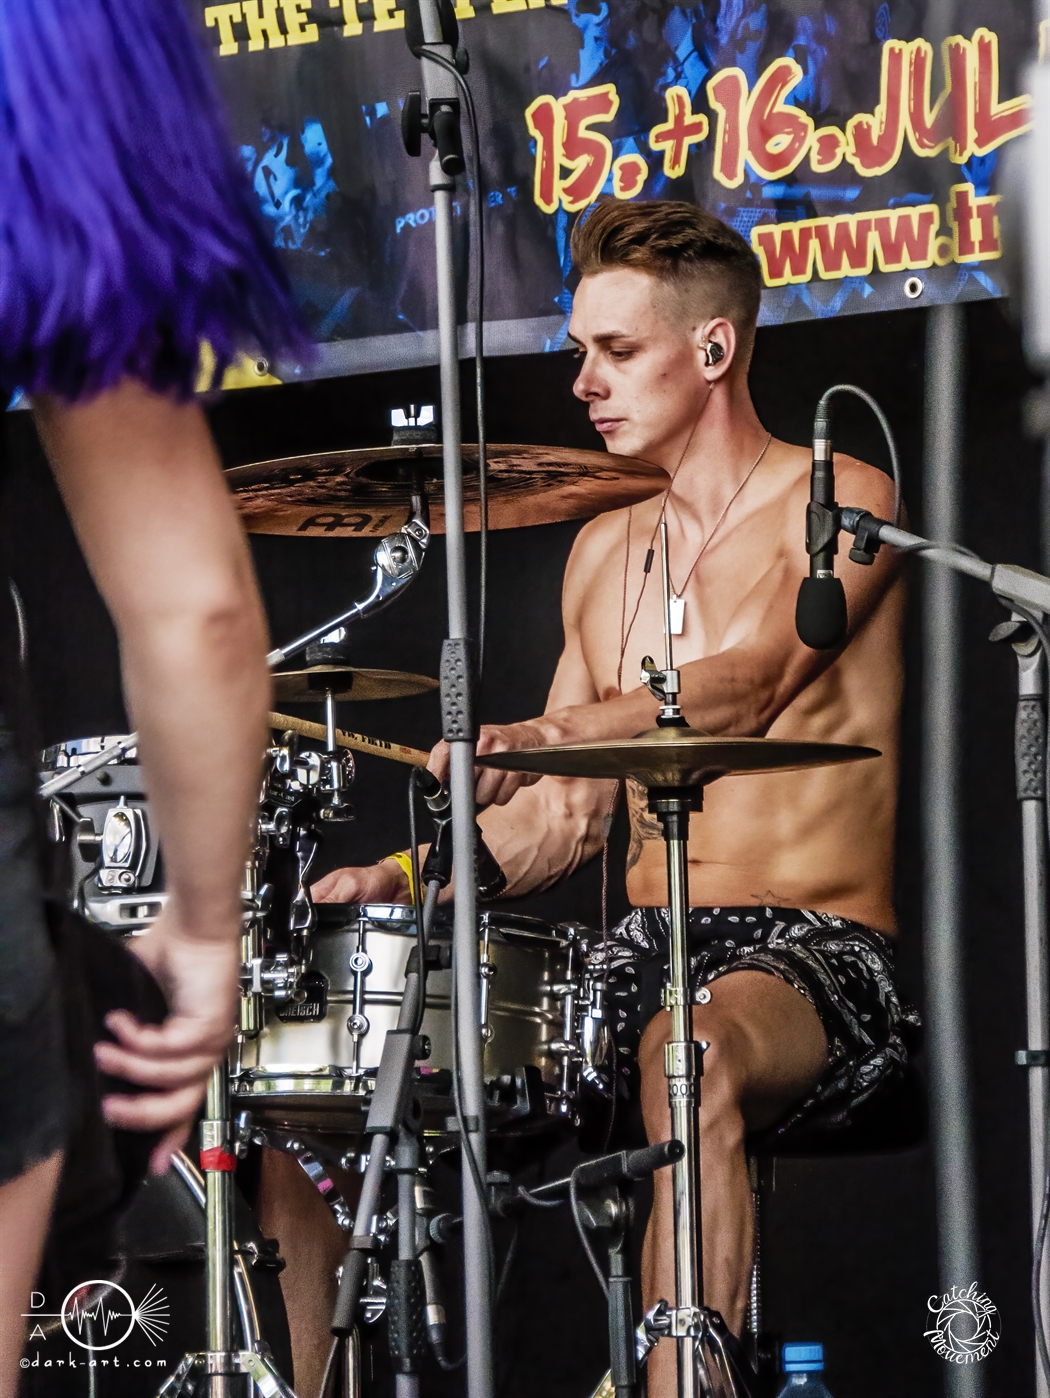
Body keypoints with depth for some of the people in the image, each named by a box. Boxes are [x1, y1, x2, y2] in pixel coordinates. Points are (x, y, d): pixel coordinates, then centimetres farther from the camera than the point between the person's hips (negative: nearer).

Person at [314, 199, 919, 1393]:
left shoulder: (835, 503, -4)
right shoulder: (606, 549, 18)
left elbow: (741, 690, -23)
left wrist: (539, 735, -40)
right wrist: (409, 876, -1)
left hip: (816, 949, -7)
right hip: (644, 949, 7)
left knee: (695, 1057, -41)